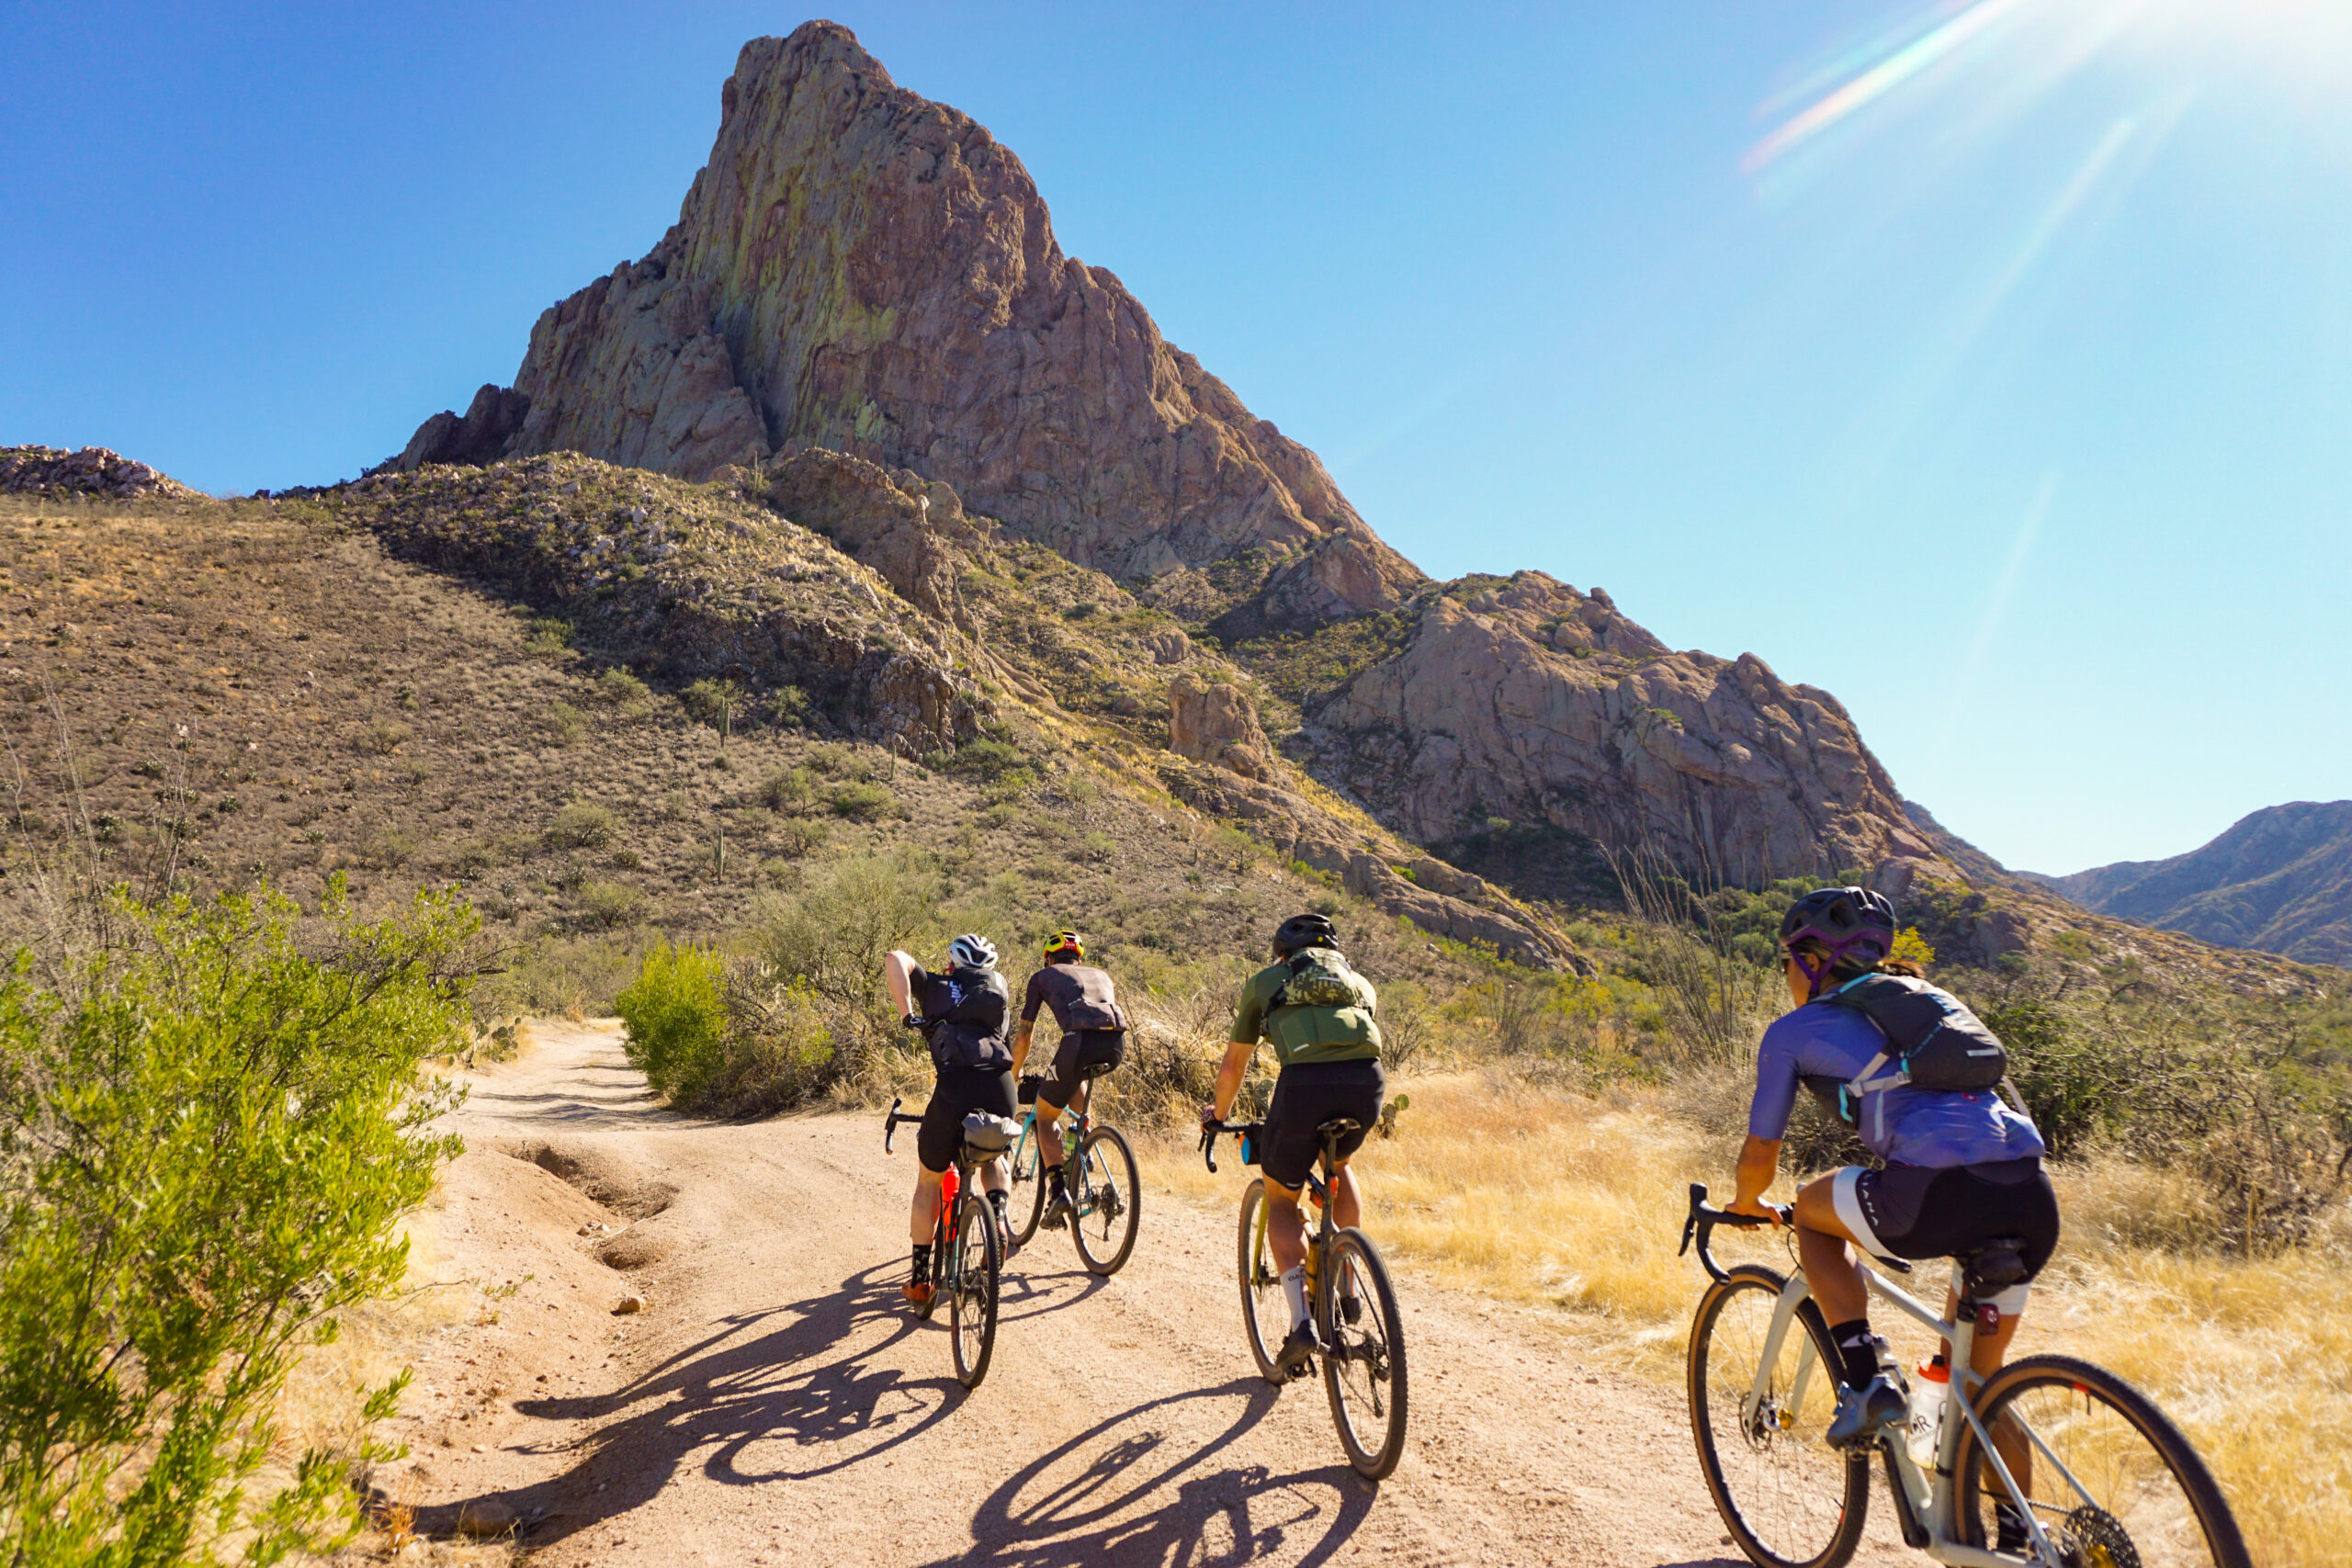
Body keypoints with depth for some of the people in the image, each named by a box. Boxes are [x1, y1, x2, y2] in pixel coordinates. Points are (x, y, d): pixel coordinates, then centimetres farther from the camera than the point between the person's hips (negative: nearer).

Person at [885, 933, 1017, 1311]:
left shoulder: (935, 986, 22)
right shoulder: (999, 993, 30)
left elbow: (894, 959, 6)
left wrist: (907, 1014, 4)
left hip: (955, 1088, -2)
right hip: (1001, 1088, 2)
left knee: (929, 1180, 21)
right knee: (992, 1157, 34)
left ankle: (920, 1279, 22)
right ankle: (999, 1214, 5)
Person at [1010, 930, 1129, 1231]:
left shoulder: (1042, 977, 26)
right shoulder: (1101, 976, 36)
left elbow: (1023, 1038, 28)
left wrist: (1014, 1076, 43)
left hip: (1080, 1041, -4)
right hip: (1117, 1046, 4)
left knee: (1045, 1114, 15)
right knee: (1078, 1077, 37)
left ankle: (1058, 1189, -1)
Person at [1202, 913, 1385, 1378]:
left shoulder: (1264, 981, 30)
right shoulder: (1357, 981, 35)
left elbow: (1234, 1064, 36)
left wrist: (1219, 1112, 55)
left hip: (1305, 1080, -3)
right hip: (1367, 1079, 3)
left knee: (1280, 1199, 19)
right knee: (1337, 1163, 35)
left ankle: (1302, 1321, 3)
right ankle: (1347, 1288, 27)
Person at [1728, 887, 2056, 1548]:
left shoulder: (1794, 1030, 13)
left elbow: (1760, 1154, 18)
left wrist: (1748, 1205, 40)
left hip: (1942, 1191, -7)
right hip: (2033, 1195, 7)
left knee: (1813, 1207, 23)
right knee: (1974, 1375, 26)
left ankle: (1864, 1383, 11)